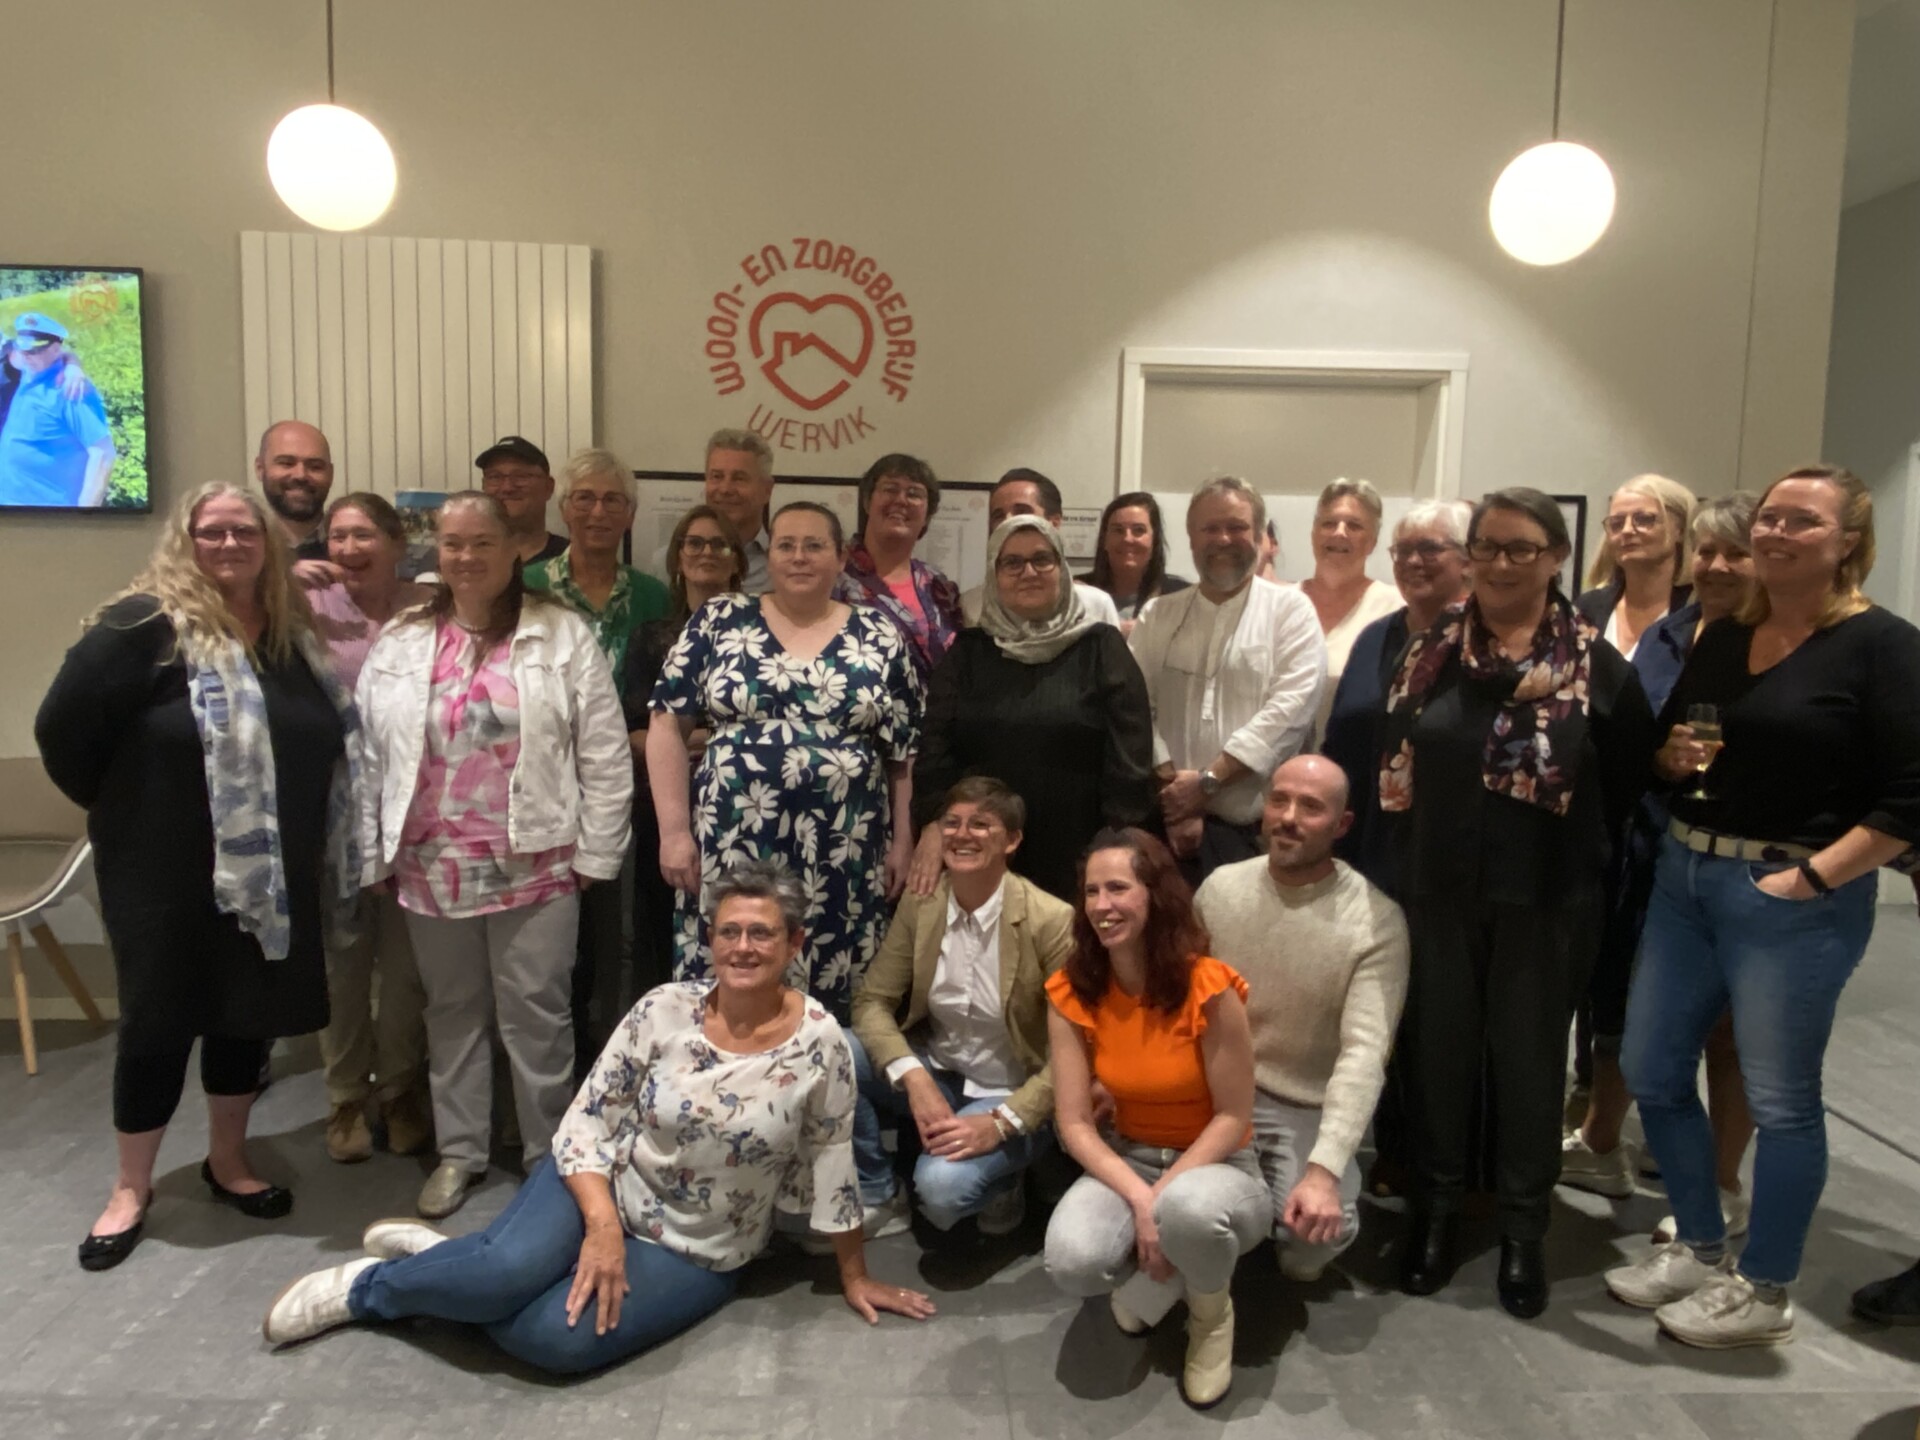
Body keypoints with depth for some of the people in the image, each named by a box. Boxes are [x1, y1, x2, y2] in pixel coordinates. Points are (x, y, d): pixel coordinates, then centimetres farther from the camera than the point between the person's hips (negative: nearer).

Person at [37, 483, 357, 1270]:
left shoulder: (292, 633, 6)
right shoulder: (147, 624, -13)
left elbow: (326, 740, 15)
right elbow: (63, 725, -14)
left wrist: (315, 848, 10)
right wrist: (116, 806, -2)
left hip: (271, 873, 5)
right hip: (167, 872, -5)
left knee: (251, 1013, 14)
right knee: (159, 1022, 5)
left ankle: (227, 1162, 33)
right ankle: (131, 1189, 24)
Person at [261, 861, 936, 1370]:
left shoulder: (819, 1042, -14)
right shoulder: (663, 1010, -11)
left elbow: (831, 1171, -5)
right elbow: (586, 1120, -7)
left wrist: (853, 1278, 2)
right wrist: (602, 1228, -19)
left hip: (696, 1256, 0)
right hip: (604, 1187, 1)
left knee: (556, 1336, -25)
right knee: (511, 1269, -30)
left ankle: (407, 1286, 2)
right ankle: (369, 1280, 1)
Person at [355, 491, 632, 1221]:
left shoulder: (563, 636, -4)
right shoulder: (399, 643, 6)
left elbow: (604, 755, -4)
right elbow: (370, 757, 8)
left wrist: (594, 853, -6)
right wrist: (374, 855, 7)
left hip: (534, 866, -3)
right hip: (432, 868, 4)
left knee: (535, 1015, 4)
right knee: (452, 1013, 16)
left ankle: (549, 1155, 21)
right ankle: (459, 1150, 31)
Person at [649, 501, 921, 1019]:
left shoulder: (879, 637, 5)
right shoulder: (719, 621, 3)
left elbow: (906, 752, 8)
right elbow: (669, 726, 2)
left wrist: (903, 841, 4)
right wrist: (675, 829, -4)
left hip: (845, 856, 1)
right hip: (730, 847, 0)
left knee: (832, 1004, 5)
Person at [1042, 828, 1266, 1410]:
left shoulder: (1208, 987, -22)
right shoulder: (1071, 992, -11)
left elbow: (1234, 1117, -14)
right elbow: (1074, 1124, -11)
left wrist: (1165, 1199, -23)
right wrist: (1140, 1200, -25)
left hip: (1215, 1163, -2)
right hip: (1126, 1160, 3)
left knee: (1189, 1209, -40)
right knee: (1072, 1262, -30)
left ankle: (1211, 1313, -2)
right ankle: (1160, 1276, 7)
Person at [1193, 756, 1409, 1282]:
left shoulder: (1376, 919, -15)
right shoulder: (1220, 888, -3)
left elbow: (1364, 1052, -21)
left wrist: (1323, 1170, -30)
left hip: (1312, 1111, -2)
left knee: (1316, 1232, -27)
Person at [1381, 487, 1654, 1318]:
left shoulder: (1595, 664, -5)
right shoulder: (1429, 649, 1)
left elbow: (1631, 775, 3)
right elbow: (1391, 764, 6)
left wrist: (1580, 855, 2)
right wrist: (1404, 864, 4)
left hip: (1544, 900, -2)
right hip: (1437, 892, 2)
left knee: (1529, 1058, 10)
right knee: (1438, 1048, 11)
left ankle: (1523, 1231, 26)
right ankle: (1436, 1210, 28)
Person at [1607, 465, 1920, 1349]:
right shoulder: (1721, 637, 11)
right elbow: (1665, 756, 20)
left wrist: (1814, 877, -17)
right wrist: (1672, 756, -2)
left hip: (1795, 897, -7)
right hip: (1684, 875, 7)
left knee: (1779, 1099, 5)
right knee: (1651, 1070, 11)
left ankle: (1765, 1292, 23)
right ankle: (1700, 1249, 31)